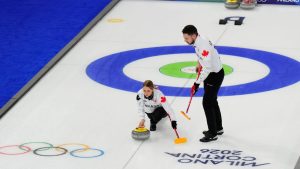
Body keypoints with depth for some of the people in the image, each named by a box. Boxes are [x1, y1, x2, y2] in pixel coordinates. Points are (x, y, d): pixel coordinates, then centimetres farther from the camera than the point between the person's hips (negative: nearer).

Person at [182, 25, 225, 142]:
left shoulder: (203, 45, -31)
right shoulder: (199, 41, -1)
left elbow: (206, 68, -34)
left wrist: (197, 83, -31)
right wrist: (199, 64, 21)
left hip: (215, 75, -10)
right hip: (211, 73, 10)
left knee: (207, 103, -6)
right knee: (212, 101, 19)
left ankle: (212, 134, 1)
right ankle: (218, 128, 32)